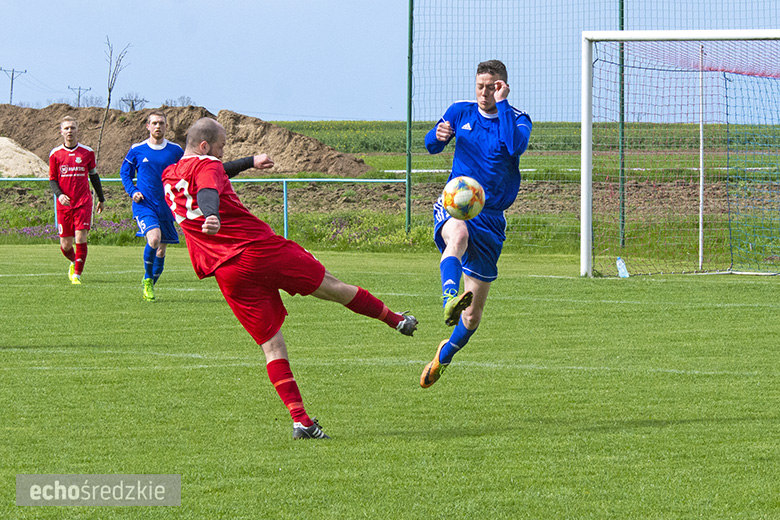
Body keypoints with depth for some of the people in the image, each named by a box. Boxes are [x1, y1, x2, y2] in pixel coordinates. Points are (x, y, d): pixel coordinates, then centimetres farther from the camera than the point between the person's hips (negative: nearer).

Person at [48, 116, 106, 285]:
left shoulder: (87, 152, 4)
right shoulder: (55, 154, 3)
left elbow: (94, 176, 16)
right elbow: (52, 179, 7)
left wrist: (101, 199, 23)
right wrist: (59, 195, -13)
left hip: (83, 202, -1)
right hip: (64, 204, 1)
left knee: (81, 238, -14)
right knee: (65, 244, 1)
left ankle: (77, 275, -5)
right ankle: (74, 263, 33)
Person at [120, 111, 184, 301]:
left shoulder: (175, 151, 4)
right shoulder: (137, 150, 1)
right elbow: (125, 172, 12)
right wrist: (132, 191, -4)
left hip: (166, 206, 3)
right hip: (144, 205, -3)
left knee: (161, 250, 8)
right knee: (154, 238, -26)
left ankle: (150, 286, 28)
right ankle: (147, 279, -5)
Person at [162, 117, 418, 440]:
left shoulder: (169, 178, 18)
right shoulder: (205, 165, -6)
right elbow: (208, 192, -30)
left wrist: (249, 162, 50)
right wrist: (213, 217, -51)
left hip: (228, 274, 6)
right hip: (261, 250, -6)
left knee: (272, 346, 5)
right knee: (331, 286, 15)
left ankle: (300, 420, -6)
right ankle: (396, 320, 33)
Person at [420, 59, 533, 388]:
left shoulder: (517, 120, -1)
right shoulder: (461, 112, 7)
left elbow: (516, 146, -22)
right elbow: (431, 146, 9)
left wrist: (502, 103, -20)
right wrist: (438, 136, -14)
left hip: (490, 217, 0)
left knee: (474, 313, 5)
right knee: (458, 235, -42)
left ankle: (445, 353, 34)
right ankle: (450, 298, -67)